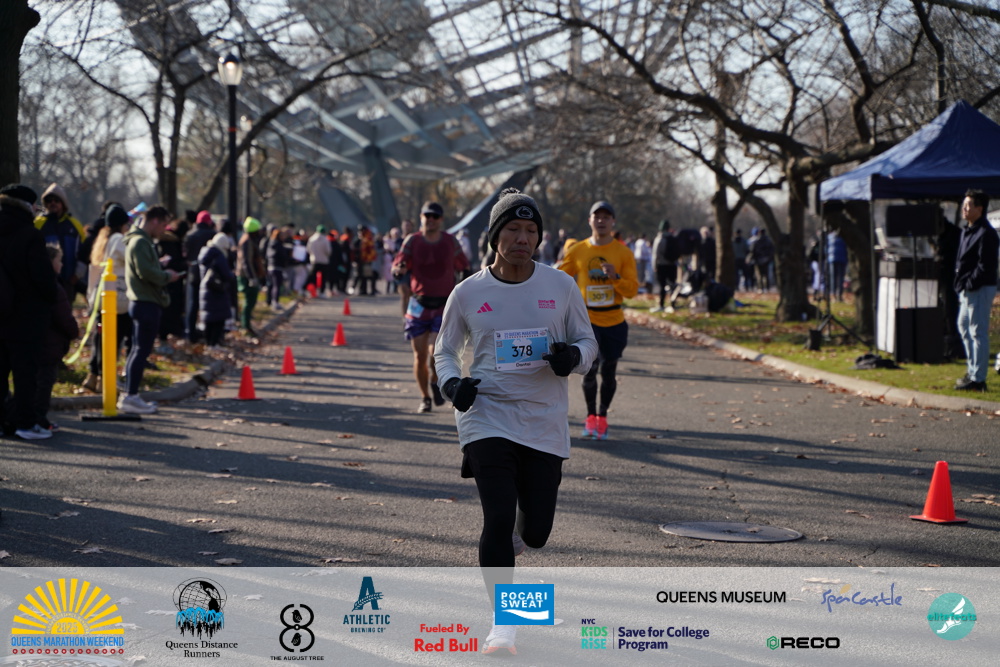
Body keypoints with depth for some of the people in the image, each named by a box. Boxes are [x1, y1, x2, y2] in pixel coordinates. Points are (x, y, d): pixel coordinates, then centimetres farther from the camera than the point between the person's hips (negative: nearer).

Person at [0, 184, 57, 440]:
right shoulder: (29, 236, -16)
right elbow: (44, 276, -17)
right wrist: (51, 300, 0)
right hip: (25, 316, -6)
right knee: (25, 371, 0)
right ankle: (25, 422, 2)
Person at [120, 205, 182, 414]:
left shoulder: (143, 241, 19)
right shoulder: (140, 242, -14)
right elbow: (145, 272, -24)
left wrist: (163, 272, 11)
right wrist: (167, 276, -10)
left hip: (142, 302, 11)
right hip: (146, 303, -11)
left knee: (138, 350, 15)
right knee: (141, 350, -9)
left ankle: (129, 395, 19)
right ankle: (131, 397, -9)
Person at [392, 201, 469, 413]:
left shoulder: (451, 241, 2)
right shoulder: (412, 241, 0)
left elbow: (463, 268, 14)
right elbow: (397, 266, -7)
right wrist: (399, 269, -29)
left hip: (444, 305, -1)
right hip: (419, 305, 1)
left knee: (435, 352, -16)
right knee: (420, 356, 3)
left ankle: (436, 380, 15)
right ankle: (425, 398, 20)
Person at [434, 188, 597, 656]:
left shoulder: (560, 286, 2)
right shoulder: (468, 293, 0)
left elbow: (588, 342, 10)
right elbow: (445, 350, 12)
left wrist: (572, 356, -13)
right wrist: (452, 382, -9)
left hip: (545, 424, 2)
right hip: (487, 419, -2)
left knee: (535, 531, 6)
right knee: (499, 517, -15)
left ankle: (503, 551, 44)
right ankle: (502, 622, -2)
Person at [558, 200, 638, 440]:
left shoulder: (623, 253, 0)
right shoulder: (578, 251, 2)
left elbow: (632, 290, -4)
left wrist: (615, 277, -21)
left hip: (614, 321, 1)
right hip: (587, 319, -1)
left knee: (608, 372, 6)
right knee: (590, 367, -13)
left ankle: (602, 416, 25)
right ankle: (590, 416, 5)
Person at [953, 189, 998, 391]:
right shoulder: (968, 231, 15)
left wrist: (970, 285, -19)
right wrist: (962, 286, 13)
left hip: (980, 289, -11)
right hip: (967, 289, 11)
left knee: (978, 332, -8)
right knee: (964, 327, 20)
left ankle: (977, 379, -5)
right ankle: (972, 370, 31)